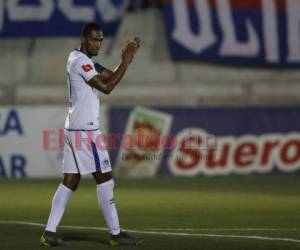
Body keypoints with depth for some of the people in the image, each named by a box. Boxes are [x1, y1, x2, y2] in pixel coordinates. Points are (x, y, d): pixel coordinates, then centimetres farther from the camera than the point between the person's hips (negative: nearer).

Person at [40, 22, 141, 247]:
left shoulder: (83, 60, 18)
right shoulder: (81, 61, -12)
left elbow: (111, 76, 16)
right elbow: (107, 87, -17)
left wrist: (128, 56, 3)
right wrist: (126, 61, -15)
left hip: (74, 128, 10)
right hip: (85, 130, -10)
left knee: (71, 181, 7)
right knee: (104, 178, -5)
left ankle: (50, 232, 3)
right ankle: (116, 234, -1)